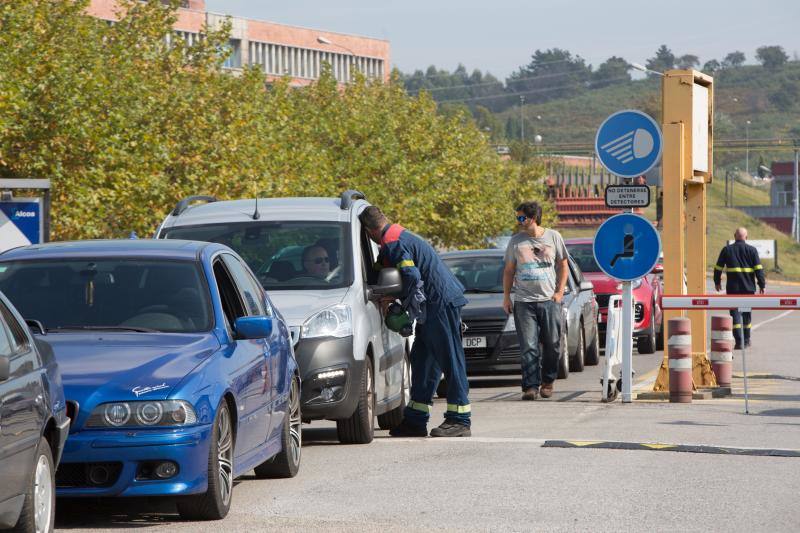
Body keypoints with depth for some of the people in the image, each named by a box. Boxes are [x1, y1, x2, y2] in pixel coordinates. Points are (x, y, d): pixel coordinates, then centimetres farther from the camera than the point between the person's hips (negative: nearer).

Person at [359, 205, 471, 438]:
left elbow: (412, 278, -22)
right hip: (438, 303, 11)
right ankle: (415, 420, 16)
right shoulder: (401, 237, 18)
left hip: (441, 302, -11)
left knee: (450, 359, -8)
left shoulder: (393, 244, -14)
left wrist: (403, 304, -8)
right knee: (422, 359, 13)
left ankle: (460, 421, -8)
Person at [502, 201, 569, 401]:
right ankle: (531, 386, -10)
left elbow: (563, 266, 11)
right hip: (524, 302, 0)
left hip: (550, 300, 0)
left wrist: (559, 292, 1)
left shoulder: (553, 237, 6)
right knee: (528, 347, -8)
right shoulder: (516, 241, 7)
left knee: (552, 345, 2)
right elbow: (508, 270, 13)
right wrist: (506, 297, 5)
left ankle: (547, 382, 18)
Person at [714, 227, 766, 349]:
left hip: (733, 288, -1)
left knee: (735, 312, -2)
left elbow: (718, 268, 7)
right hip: (749, 288, 1)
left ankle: (739, 341, -15)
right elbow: (759, 269, -5)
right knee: (747, 313, 15)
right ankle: (746, 340, 23)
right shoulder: (752, 250, 0)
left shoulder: (727, 250, 3)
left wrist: (717, 282, 19)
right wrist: (762, 285, 0)